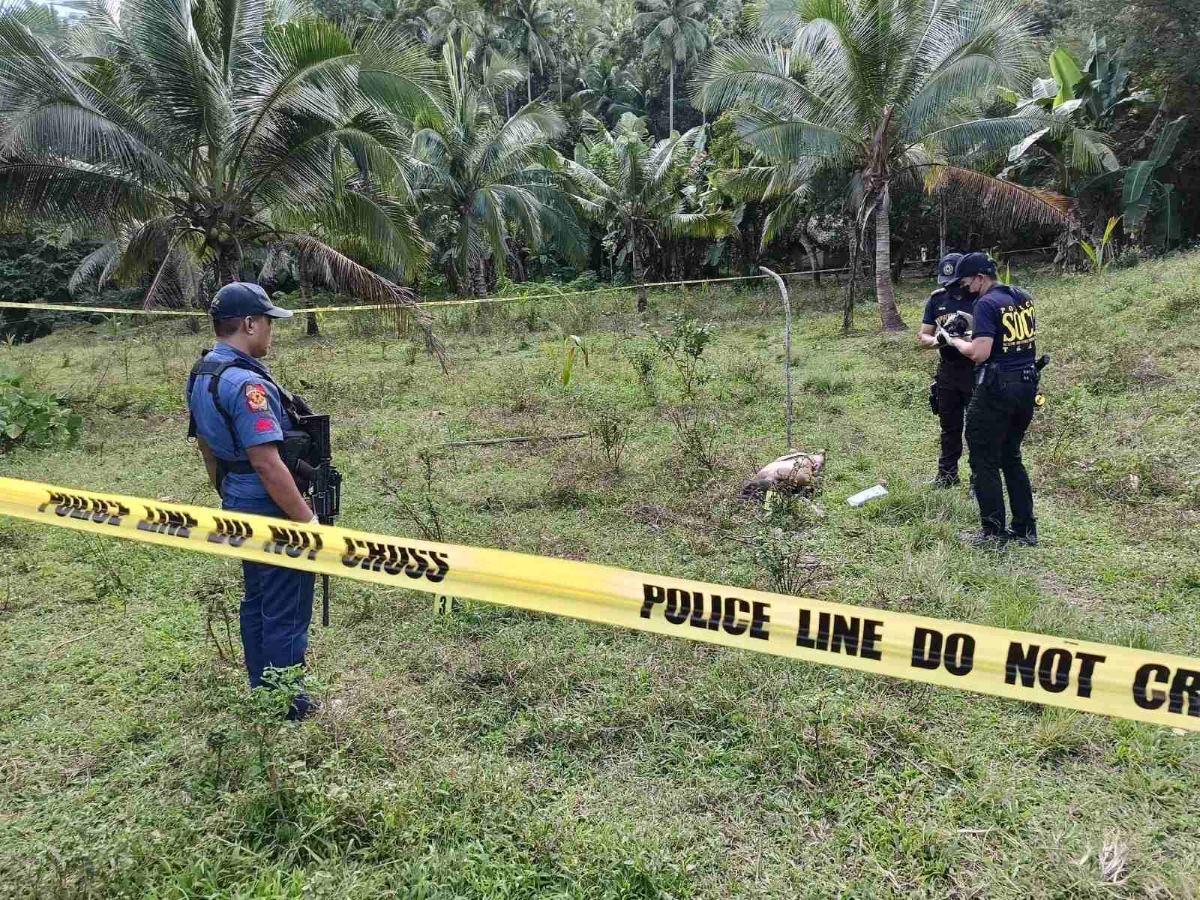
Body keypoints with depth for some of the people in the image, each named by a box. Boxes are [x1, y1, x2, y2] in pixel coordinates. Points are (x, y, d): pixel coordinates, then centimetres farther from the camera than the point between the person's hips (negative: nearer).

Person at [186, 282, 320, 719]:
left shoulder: (202, 375, 8)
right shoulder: (246, 383, -24)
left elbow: (207, 448, 17)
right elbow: (267, 463, -27)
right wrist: (308, 520, -21)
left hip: (240, 509, 10)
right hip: (274, 516, -10)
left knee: (257, 601, 20)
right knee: (286, 611, 3)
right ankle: (286, 704, 16)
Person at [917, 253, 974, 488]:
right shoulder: (937, 299, 3)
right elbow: (923, 337, 5)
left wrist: (967, 334, -28)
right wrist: (938, 340, -17)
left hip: (977, 372, -4)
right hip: (947, 371, 4)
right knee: (949, 426, 15)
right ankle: (947, 473, 29)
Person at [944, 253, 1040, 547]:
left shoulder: (986, 303, -14)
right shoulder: (1024, 298, 11)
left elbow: (979, 354, -21)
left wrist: (953, 340, -4)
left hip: (996, 388, -8)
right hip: (1027, 386, 8)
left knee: (984, 461, 2)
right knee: (1011, 457, 18)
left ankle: (993, 532, 5)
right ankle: (1026, 529, 20)